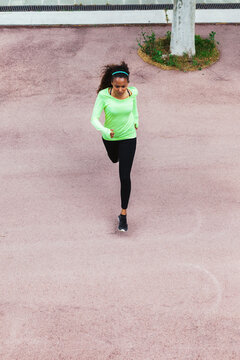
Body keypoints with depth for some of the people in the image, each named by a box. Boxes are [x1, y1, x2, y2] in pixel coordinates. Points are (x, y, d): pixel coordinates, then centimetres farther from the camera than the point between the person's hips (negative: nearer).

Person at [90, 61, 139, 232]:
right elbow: (94, 119, -28)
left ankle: (123, 215, 5)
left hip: (128, 137, -1)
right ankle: (119, 155, 75)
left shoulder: (132, 92, -21)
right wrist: (105, 131, -48)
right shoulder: (104, 95, -27)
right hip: (110, 136, 1)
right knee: (114, 159, 34)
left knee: (125, 177, -8)